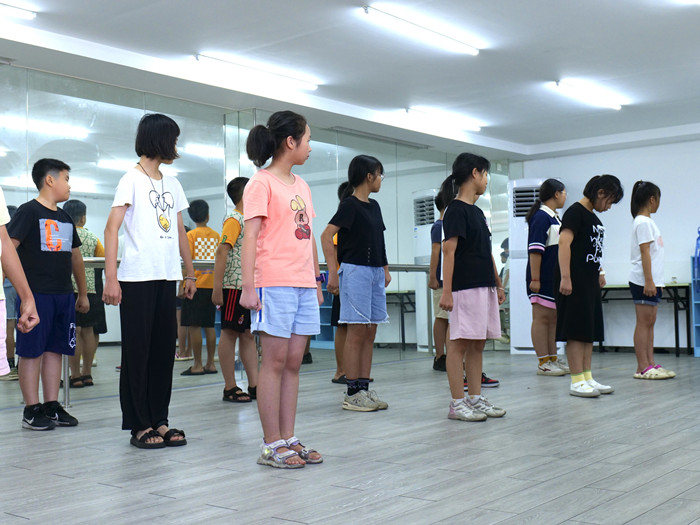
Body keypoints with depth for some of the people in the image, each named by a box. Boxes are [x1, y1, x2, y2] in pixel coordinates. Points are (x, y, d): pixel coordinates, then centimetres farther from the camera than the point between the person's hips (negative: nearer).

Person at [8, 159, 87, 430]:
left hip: (63, 295, 7)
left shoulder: (65, 218, 18)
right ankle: (32, 411, 3)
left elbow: (75, 257, 24)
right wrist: (23, 290, -18)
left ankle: (52, 406, 16)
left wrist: (83, 294, 24)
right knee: (32, 351, -2)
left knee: (55, 350, 9)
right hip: (36, 295, -7)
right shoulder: (29, 211, -5)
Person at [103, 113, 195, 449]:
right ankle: (140, 425, 7)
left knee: (164, 349, 8)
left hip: (166, 279, 6)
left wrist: (189, 273, 17)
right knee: (137, 351, 0)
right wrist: (111, 278, -19)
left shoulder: (172, 185, 16)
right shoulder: (132, 180, -4)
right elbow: (112, 227, -11)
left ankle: (159, 420, 16)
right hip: (137, 279, -6)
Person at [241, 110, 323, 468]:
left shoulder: (301, 185, 20)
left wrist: (317, 281, 20)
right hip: (274, 285, -7)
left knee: (293, 362, 8)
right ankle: (271, 445, 3)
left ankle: (288, 440, 14)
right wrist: (248, 286, -18)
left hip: (304, 286, 7)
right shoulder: (261, 183, -4)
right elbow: (250, 236, -10)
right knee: (275, 361, -4)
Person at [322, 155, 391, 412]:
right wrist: (332, 272, -19)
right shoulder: (350, 204, -8)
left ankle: (364, 388, 14)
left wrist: (385, 270, 17)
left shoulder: (374, 206, 16)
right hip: (355, 270, -8)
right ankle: (352, 393, -1)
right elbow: (326, 236, -15)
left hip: (375, 272, 8)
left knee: (370, 333, 8)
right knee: (357, 332, -6)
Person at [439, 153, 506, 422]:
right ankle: (457, 404, -1)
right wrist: (446, 291, -20)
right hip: (465, 288, -9)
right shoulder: (456, 210, -9)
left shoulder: (477, 211, 18)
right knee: (460, 343, -5)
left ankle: (475, 398, 17)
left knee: (478, 344, 10)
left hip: (484, 287, 9)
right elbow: (449, 250, -15)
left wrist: (498, 284, 22)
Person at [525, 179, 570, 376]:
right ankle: (543, 363, 0)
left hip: (555, 278, 10)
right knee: (541, 318, -4)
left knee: (553, 318, 12)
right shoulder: (541, 217, -13)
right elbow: (535, 250, -19)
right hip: (542, 278, -10)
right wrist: (534, 278, -23)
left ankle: (553, 360, 18)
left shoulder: (554, 218, 17)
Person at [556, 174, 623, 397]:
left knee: (590, 331, 11)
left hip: (590, 281, 10)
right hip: (575, 281, -10)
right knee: (576, 331, -8)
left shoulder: (593, 217, 19)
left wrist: (599, 273, 27)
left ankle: (587, 377, 17)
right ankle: (577, 381, -5)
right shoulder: (575, 212, -11)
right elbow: (564, 243, -21)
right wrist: (565, 277, -27)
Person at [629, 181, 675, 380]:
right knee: (644, 322, -8)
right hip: (643, 281, -10)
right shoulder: (643, 222, -11)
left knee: (649, 322, 9)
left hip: (652, 280, 10)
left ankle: (650, 364, 12)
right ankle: (642, 368, -6)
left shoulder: (648, 221, 19)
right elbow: (644, 252, -17)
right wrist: (648, 281, -22)